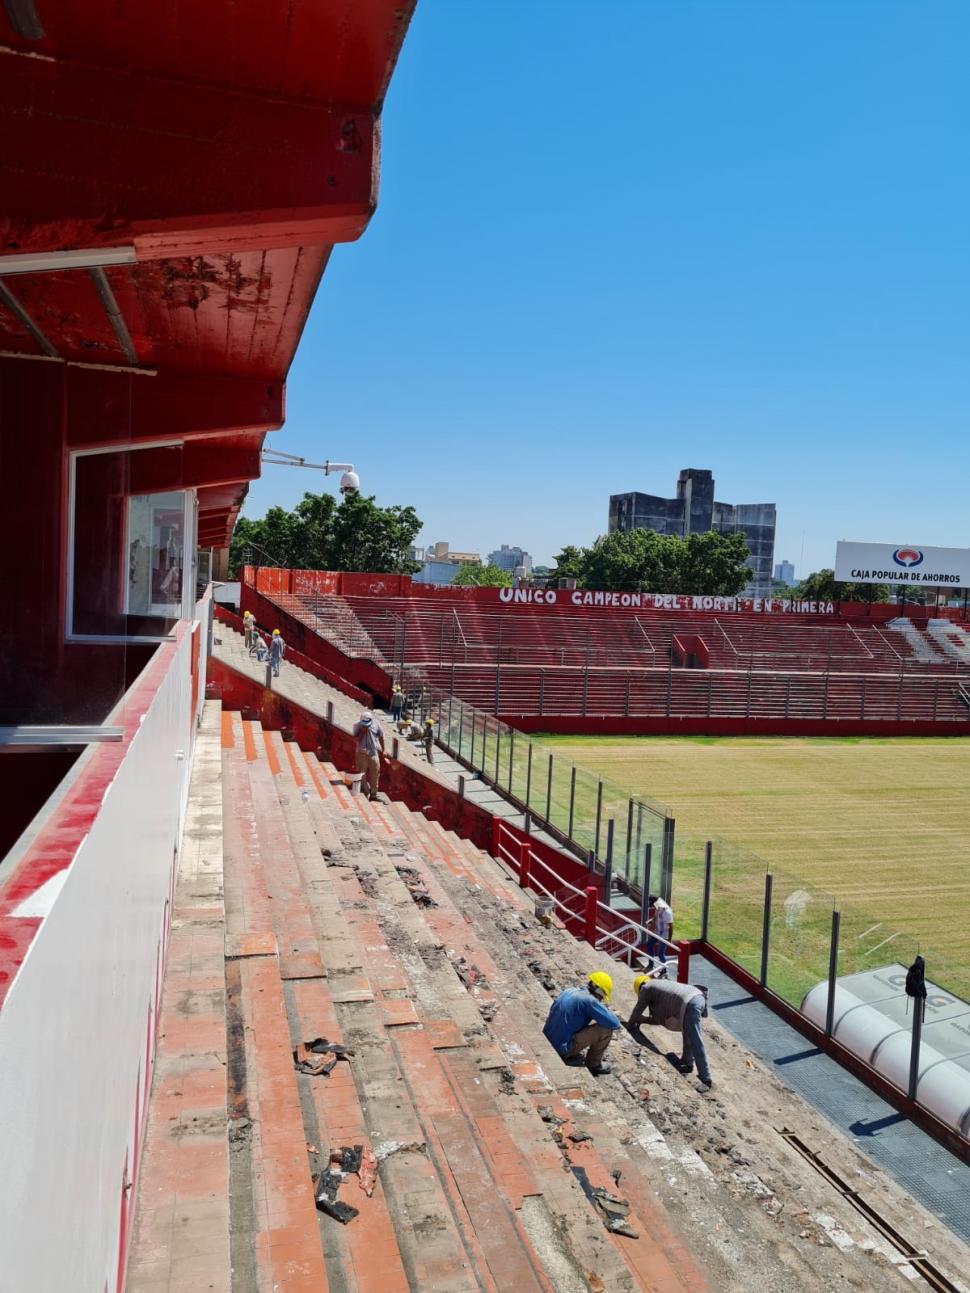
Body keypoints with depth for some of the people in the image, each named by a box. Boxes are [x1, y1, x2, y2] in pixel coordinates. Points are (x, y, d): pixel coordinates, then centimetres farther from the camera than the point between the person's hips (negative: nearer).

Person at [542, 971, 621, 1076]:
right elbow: (613, 1023, -17)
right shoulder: (589, 1000, -16)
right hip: (563, 1047, -8)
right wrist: (618, 1022, 8)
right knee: (606, 1029, -7)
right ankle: (593, 1064, 10)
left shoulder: (568, 991, 9)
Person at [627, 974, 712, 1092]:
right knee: (689, 1034, 29)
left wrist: (630, 1024, 38)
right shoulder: (661, 984, 37)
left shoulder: (646, 988, 15)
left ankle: (706, 1080, -8)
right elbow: (662, 1015, 44)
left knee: (695, 1043, -8)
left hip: (690, 1004, -9)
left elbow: (638, 1010, 22)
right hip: (699, 996, 9)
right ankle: (688, 1063, 39)